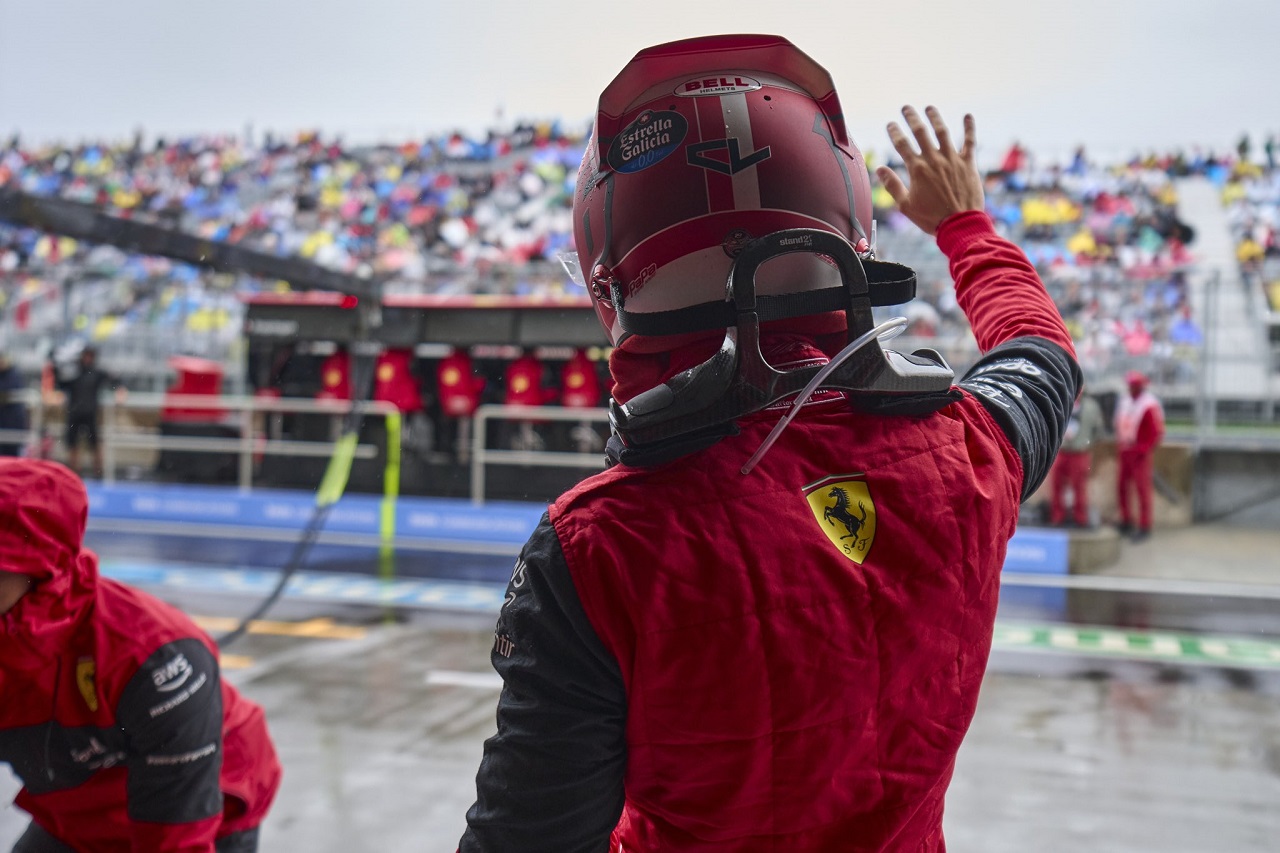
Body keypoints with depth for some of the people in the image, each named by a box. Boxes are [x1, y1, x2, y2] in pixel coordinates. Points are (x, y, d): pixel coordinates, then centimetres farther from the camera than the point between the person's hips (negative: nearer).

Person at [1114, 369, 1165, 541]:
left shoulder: (1150, 405, -14)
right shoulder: (1123, 401, 10)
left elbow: (1158, 432, -15)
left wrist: (1146, 451, -17)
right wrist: (1119, 446, 13)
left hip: (1141, 454, -7)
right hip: (1124, 452, 7)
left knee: (1143, 489, -2)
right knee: (1122, 487, 11)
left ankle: (1144, 527, 5)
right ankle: (1127, 522, 24)